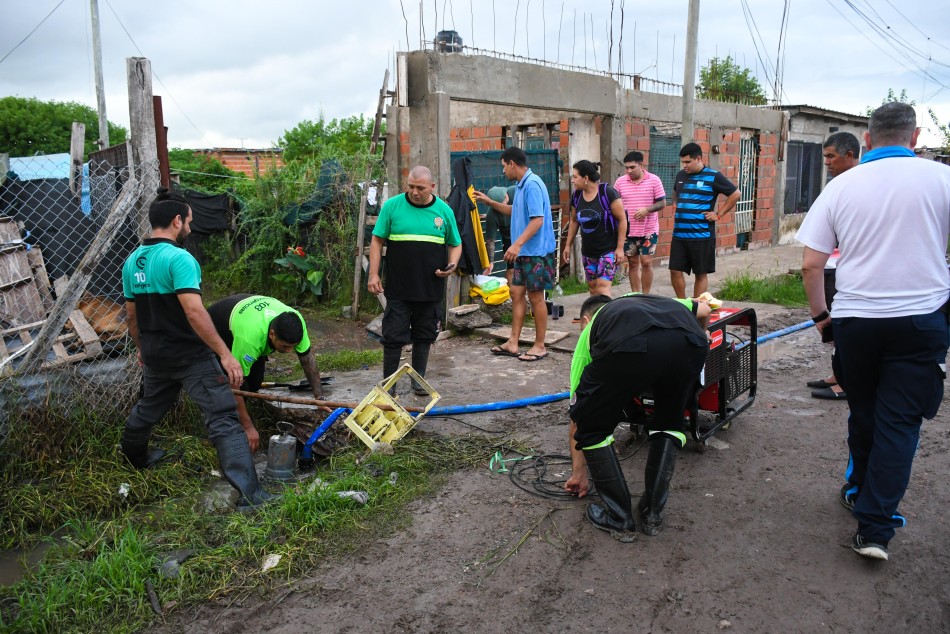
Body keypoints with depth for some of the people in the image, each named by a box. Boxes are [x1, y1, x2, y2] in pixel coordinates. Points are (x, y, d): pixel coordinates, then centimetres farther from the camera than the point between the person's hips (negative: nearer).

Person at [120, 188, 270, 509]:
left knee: (148, 409, 30)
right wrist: (225, 354, -26)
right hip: (192, 357, -8)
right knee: (224, 419, -9)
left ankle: (134, 457, 54)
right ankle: (249, 494, -14)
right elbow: (194, 312, -28)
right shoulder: (178, 258, -19)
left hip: (156, 355, 8)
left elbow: (132, 314, 15)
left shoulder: (132, 261, 6)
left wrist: (142, 348, 30)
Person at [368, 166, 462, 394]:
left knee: (424, 335, 12)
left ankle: (418, 379, 27)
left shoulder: (444, 210, 4)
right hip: (398, 287, -2)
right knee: (394, 336, 1)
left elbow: (455, 244, 13)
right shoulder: (392, 206, -2)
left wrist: (452, 265, -7)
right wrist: (373, 274, -7)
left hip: (431, 288, 2)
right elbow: (377, 240, 0)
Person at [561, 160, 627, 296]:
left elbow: (622, 220, -12)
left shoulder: (607, 193, -16)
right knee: (592, 287, 11)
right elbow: (574, 221, 15)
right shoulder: (576, 196, 1)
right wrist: (568, 245, 16)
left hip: (609, 249, -6)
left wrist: (620, 248, -14)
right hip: (588, 251, 6)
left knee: (603, 287, -13)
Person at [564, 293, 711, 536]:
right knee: (670, 424, 31)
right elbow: (703, 309, 36)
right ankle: (653, 514, 32)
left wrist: (578, 473, 52)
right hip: (689, 342, 3)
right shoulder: (644, 300, 47)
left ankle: (618, 516, 27)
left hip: (628, 347, -3)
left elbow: (577, 417, 41)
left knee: (591, 426, 23)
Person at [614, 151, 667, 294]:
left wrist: (647, 209, -18)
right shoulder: (620, 182, 2)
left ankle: (646, 296, 9)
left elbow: (662, 202, -2)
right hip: (628, 230, 2)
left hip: (649, 230, -2)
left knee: (646, 262, -3)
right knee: (633, 263, 9)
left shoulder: (654, 180, -3)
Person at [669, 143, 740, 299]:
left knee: (701, 274, 5)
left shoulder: (713, 177, -5)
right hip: (679, 235, 5)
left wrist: (719, 215, -4)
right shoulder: (681, 175, 11)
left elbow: (735, 194, -1)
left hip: (702, 236, -5)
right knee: (675, 271, 4)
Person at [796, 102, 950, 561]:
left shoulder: (841, 185, 1)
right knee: (899, 421, 3)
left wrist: (820, 314, 13)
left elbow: (811, 264, 0)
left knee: (863, 413, 20)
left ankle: (860, 491, 38)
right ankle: (874, 527, 2)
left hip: (855, 320, 2)